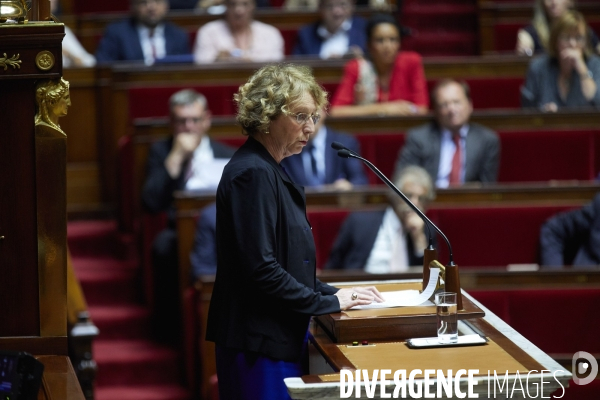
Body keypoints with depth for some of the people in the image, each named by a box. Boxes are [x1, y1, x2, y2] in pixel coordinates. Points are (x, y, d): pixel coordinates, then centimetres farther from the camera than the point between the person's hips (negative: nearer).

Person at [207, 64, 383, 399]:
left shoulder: (270, 171, 15)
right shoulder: (252, 174, -15)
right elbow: (260, 268, -21)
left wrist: (336, 295, 9)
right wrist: (327, 303, -13)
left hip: (282, 338, 10)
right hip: (261, 342, -10)